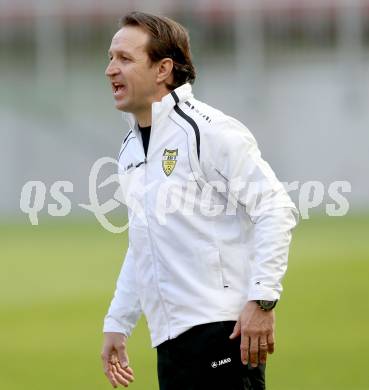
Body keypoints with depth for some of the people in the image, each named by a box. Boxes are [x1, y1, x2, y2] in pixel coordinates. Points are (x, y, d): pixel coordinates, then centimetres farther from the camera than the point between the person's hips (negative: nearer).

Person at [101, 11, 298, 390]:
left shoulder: (209, 131, -9)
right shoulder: (130, 149, 17)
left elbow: (276, 209, -13)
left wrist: (262, 300, -20)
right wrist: (116, 324, 24)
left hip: (223, 328, -8)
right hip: (170, 341, 8)